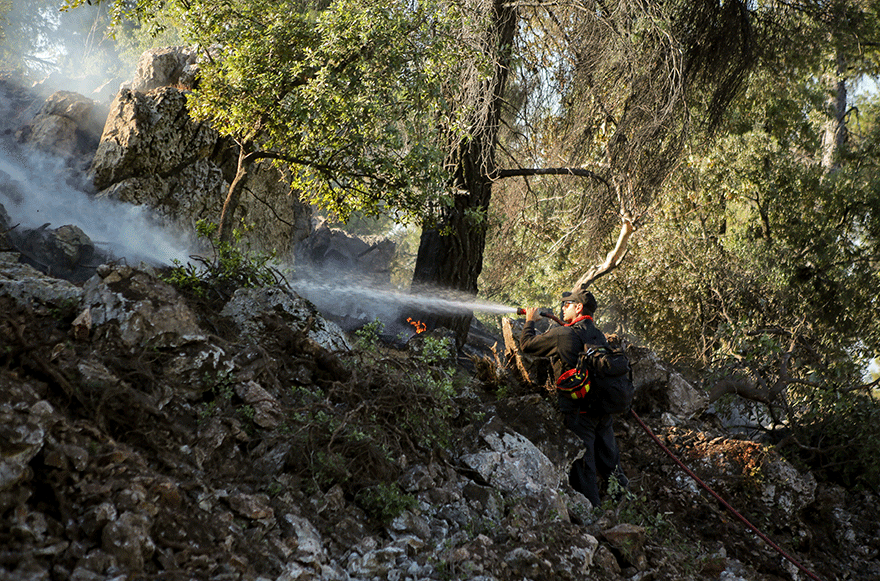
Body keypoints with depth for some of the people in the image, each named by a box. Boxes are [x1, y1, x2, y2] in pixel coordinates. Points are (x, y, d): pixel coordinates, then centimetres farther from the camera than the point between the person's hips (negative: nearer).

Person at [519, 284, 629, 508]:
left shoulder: (562, 335, -12)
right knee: (608, 461, 18)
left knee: (582, 466, 2)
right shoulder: (599, 336, 9)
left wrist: (530, 321, 14)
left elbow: (527, 344, -2)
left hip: (579, 412, -7)